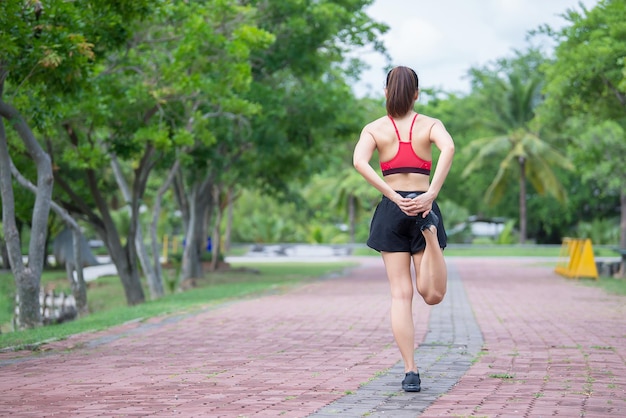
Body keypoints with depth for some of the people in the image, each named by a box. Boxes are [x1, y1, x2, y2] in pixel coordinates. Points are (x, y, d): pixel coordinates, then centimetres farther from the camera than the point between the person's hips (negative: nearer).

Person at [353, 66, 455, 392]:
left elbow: (359, 162, -15)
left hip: (392, 210, 1)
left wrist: (395, 197, -18)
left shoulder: (374, 128, 4)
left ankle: (410, 372, -5)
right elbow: (448, 148, -19)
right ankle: (430, 232, -27)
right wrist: (431, 195, -24)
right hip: (424, 207, 0)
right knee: (432, 294, 1)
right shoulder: (430, 125, 4)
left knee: (401, 294, 2)